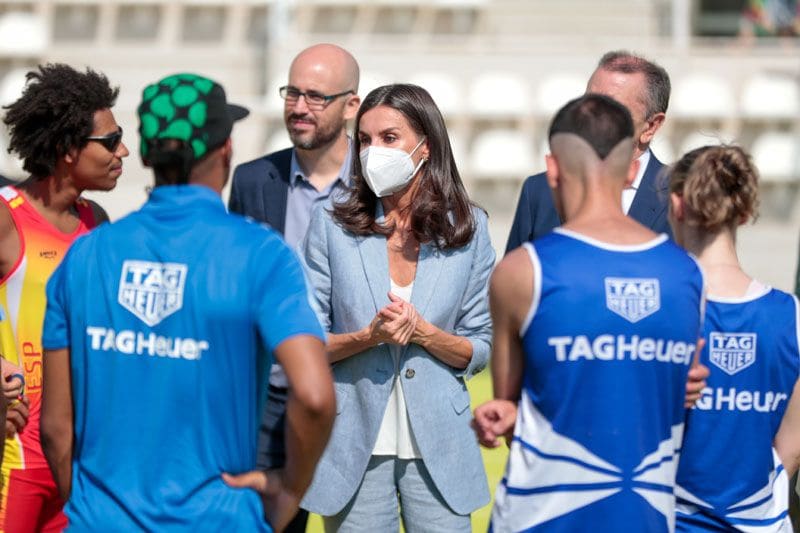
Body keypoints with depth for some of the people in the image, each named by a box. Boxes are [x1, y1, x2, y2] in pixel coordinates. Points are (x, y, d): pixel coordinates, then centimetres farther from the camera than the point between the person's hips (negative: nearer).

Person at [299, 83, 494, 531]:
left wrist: (424, 333, -14)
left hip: (437, 447, 0)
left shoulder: (468, 229, 2)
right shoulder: (332, 227, 0)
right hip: (355, 446, 0)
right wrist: (368, 337, -17)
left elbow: (479, 351, 4)